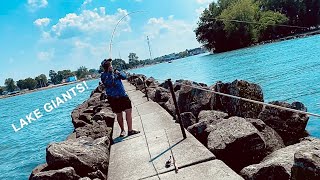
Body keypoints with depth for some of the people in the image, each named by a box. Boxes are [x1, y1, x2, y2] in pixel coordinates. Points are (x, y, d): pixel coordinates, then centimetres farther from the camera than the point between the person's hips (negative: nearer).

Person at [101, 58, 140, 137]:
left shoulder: (115, 71, 9)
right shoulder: (104, 76, -5)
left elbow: (124, 77, 4)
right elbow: (110, 83, -20)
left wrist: (119, 73, -13)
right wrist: (111, 73, -21)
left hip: (123, 95, 4)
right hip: (113, 97, -4)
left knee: (129, 111, -5)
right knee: (119, 114, 6)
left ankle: (130, 130, 3)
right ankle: (122, 130, 25)